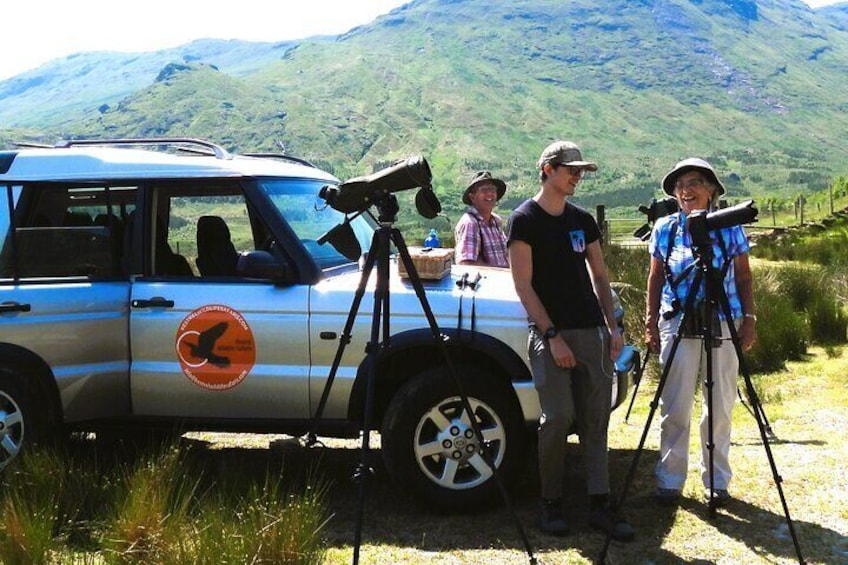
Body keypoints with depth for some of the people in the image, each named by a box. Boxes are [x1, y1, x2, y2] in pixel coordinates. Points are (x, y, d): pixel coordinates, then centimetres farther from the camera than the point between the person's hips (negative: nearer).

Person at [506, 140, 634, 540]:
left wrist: (613, 326, 8)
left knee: (595, 421, 3)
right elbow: (523, 285, -8)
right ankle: (551, 503, 7)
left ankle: (599, 505, 7)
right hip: (550, 334, -6)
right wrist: (552, 335, -14)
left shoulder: (583, 220, 15)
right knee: (557, 419, -8)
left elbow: (599, 275, 18)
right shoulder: (524, 220, -3)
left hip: (592, 331, 6)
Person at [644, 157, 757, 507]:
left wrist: (749, 318, 0)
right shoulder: (664, 229, 5)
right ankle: (670, 481, 9)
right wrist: (651, 321, 6)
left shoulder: (730, 227, 4)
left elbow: (744, 277, 8)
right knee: (675, 407, -1)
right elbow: (655, 278, 11)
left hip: (724, 324, 0)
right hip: (677, 323, 0)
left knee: (721, 406, 6)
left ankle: (717, 481, 18)